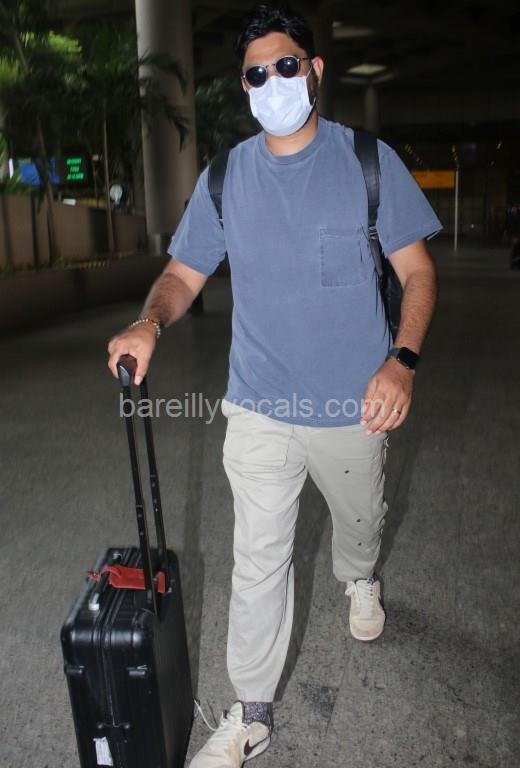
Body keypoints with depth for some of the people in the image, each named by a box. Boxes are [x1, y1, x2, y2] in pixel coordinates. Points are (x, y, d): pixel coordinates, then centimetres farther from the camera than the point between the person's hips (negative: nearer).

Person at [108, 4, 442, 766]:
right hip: (259, 408, 1)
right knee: (258, 560, 5)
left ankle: (359, 580, 60)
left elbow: (418, 271, -3)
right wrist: (149, 322, -17)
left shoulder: (369, 160, -3)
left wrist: (402, 358, -20)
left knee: (359, 518, 24)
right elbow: (184, 274, 5)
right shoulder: (225, 178, 2)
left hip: (355, 404, 0)